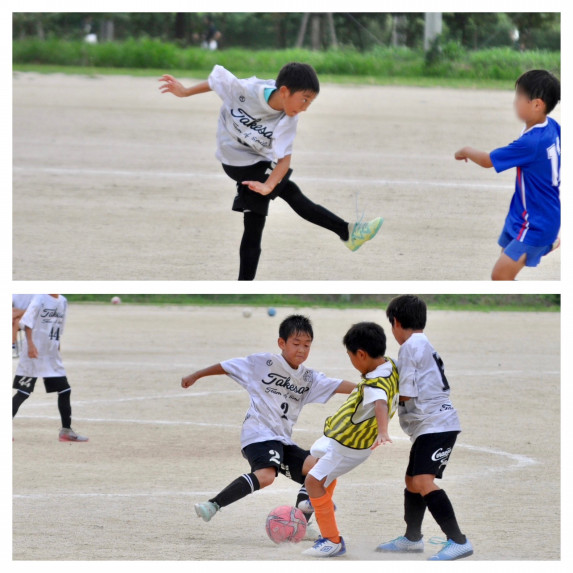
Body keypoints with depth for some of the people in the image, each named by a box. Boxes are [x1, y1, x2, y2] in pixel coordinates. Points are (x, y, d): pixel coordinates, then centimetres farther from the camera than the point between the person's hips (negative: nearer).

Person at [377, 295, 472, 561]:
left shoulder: (411, 345, -11)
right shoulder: (425, 345, 19)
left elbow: (407, 394, -13)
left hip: (436, 424, -11)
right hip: (428, 427, 11)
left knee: (423, 481, -22)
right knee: (412, 481, 23)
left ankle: (458, 541, -29)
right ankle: (412, 538, 39)